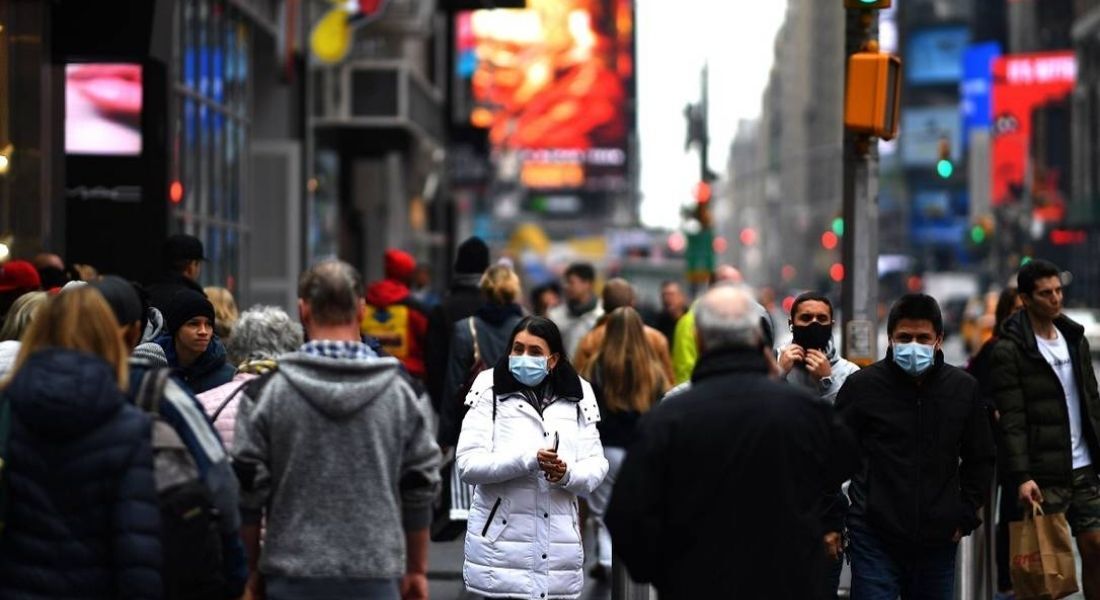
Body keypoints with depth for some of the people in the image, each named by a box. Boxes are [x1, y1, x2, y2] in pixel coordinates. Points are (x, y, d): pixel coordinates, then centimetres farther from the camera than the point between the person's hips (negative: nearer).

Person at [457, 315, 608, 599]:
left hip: (558, 548, 3)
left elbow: (597, 464, 7)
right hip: (502, 545, -3)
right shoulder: (490, 392, -1)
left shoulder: (577, 398, 9)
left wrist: (569, 475, -16)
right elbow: (468, 463, -9)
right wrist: (528, 460, -23)